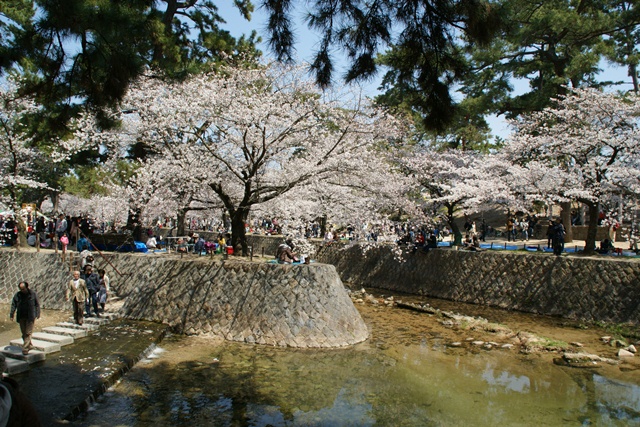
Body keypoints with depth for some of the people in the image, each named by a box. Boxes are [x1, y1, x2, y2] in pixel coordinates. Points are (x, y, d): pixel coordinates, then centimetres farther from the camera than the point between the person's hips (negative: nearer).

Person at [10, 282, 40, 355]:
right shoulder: (17, 295, 2)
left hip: (30, 317, -3)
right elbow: (13, 305, 7)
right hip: (21, 317, 3)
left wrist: (37, 314, -4)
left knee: (28, 333, -6)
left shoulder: (33, 294, -3)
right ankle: (29, 345, 22)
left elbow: (37, 304, 1)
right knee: (24, 333, 8)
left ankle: (25, 348, -5)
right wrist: (12, 315, -1)